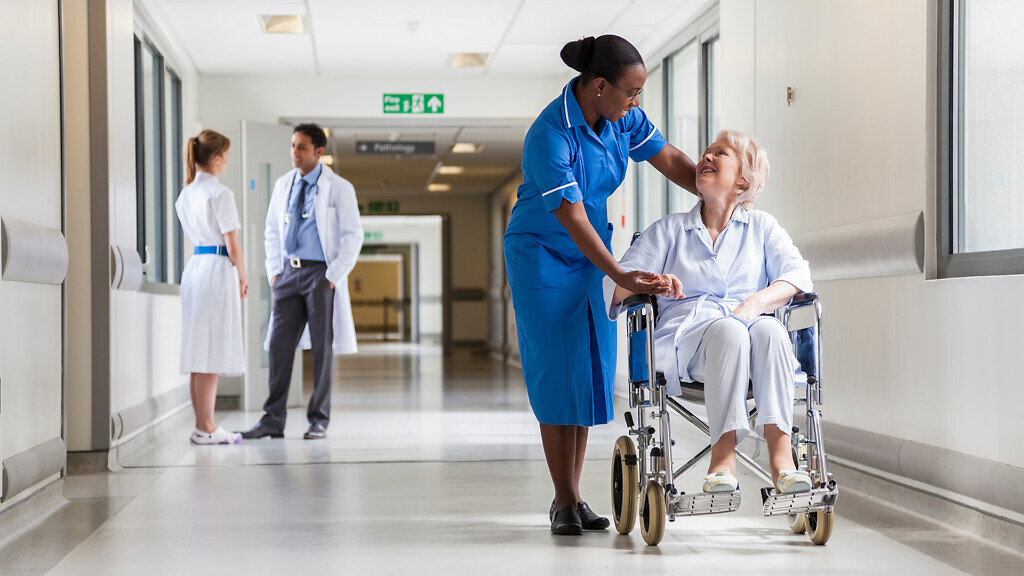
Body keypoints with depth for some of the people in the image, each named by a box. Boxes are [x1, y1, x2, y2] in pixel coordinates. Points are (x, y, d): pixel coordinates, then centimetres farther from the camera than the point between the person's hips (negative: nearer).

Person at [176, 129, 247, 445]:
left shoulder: (185, 194, 12)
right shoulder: (220, 193, -12)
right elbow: (232, 244, -13)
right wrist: (243, 277, 2)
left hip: (194, 266, 8)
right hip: (218, 268, -8)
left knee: (199, 352, 10)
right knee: (213, 352, -4)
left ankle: (202, 425, 15)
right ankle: (206, 428, -2)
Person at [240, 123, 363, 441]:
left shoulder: (338, 188, -4)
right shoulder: (283, 185, 11)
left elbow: (353, 236, -5)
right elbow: (272, 231, 18)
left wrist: (333, 276, -12)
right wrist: (274, 271, 7)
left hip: (321, 272, -4)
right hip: (289, 272, 4)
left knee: (322, 348, 1)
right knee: (280, 344, 0)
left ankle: (319, 420, 9)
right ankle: (273, 420, 3)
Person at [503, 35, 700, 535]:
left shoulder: (622, 117, -7)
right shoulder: (550, 136, -27)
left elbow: (669, 160, 3)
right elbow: (572, 219, -30)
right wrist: (623, 278, -35)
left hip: (592, 254, 7)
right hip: (543, 255, -7)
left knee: (591, 370, 4)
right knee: (557, 373, -6)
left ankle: (573, 496, 11)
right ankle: (564, 502, 1)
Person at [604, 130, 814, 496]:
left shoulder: (762, 226, 23)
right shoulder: (669, 230, 23)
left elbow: (797, 274, 4)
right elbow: (615, 284, 11)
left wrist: (756, 303, -16)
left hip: (748, 332, 1)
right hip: (686, 338, -1)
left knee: (769, 329, -34)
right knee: (727, 330, -35)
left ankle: (780, 452, -44)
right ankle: (723, 455, -43)